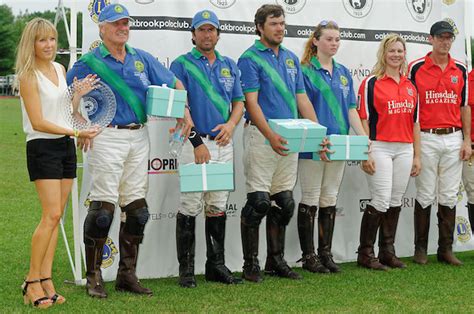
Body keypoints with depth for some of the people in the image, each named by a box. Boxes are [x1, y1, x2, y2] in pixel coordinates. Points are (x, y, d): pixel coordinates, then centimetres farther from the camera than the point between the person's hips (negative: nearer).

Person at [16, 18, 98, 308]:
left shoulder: (60, 69, 11)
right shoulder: (28, 76, -11)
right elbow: (38, 122, -15)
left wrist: (79, 94, 3)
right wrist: (75, 132, -20)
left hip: (66, 147, 7)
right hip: (42, 148, -7)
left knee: (56, 216, 4)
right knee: (51, 215, -13)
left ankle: (46, 280, 7)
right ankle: (32, 281, -3)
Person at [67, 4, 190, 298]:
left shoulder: (142, 58, 12)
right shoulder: (89, 63, 0)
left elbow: (175, 84, 18)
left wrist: (184, 112, 4)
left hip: (139, 137, 5)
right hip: (107, 137, -5)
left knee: (136, 206, 6)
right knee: (103, 206, -8)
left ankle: (128, 274, 16)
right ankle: (94, 276, 2)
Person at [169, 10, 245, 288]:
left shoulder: (229, 65, 16)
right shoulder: (182, 64, 0)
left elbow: (239, 103, 16)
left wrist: (231, 124, -5)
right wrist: (196, 142, -15)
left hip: (223, 143, 5)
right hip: (194, 143, -5)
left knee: (218, 206, 9)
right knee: (190, 206, -5)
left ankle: (217, 265, 16)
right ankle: (186, 269, 2)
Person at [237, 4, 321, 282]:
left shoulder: (291, 58, 16)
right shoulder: (250, 59, -5)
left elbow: (302, 98, 15)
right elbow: (251, 103, -13)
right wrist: (270, 136, -25)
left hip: (290, 137, 7)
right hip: (262, 135, -6)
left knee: (284, 202, 9)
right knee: (259, 201, -7)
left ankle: (276, 260, 18)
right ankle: (251, 264, 2)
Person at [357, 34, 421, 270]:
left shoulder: (410, 86, 14)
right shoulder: (371, 83, -3)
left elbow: (415, 122, 16)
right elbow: (363, 120, -6)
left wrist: (416, 156, 13)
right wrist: (365, 154, -12)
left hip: (404, 149, 5)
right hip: (380, 148, -5)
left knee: (395, 202, 8)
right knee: (381, 201, -8)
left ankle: (388, 251, 18)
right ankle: (365, 253, 3)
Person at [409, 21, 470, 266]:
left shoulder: (460, 70, 9)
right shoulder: (416, 68, -1)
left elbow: (464, 106, 11)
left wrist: (467, 140, 4)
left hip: (454, 138, 3)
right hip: (426, 138, -3)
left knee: (449, 196, 6)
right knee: (425, 195, 1)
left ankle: (446, 249, 12)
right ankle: (420, 248, 9)